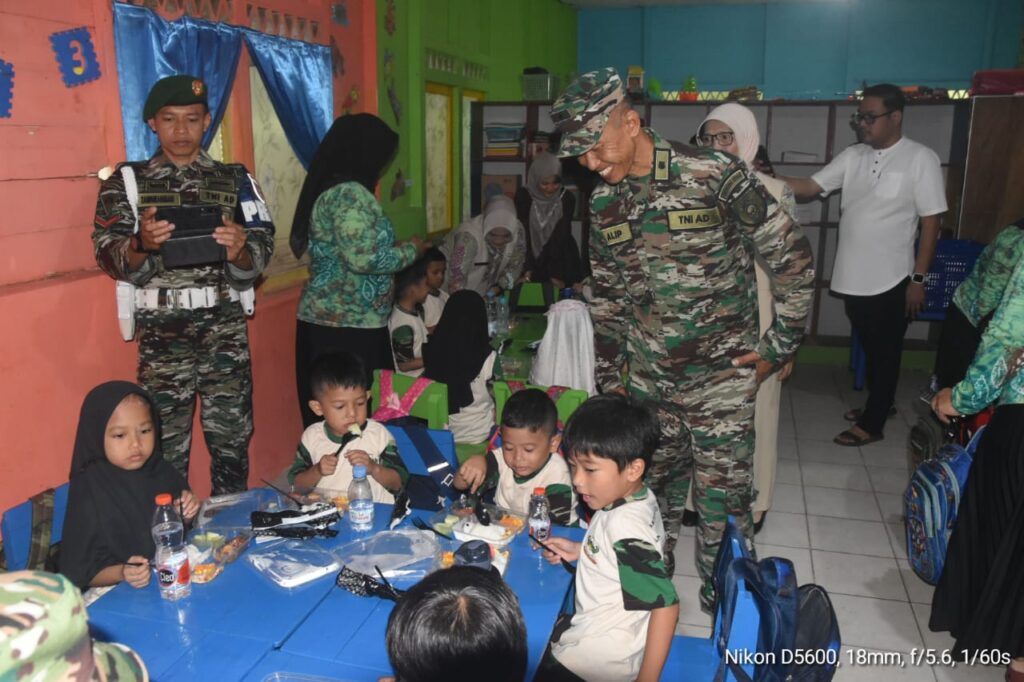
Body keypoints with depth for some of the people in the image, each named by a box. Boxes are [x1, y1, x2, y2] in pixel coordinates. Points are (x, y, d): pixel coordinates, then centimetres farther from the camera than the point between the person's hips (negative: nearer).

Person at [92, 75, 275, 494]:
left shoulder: (235, 180, 9)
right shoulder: (126, 183, 6)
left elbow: (261, 251, 0)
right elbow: (110, 258, -3)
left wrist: (240, 251, -23)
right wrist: (141, 244, -25)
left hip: (225, 330, 1)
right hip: (162, 334, -1)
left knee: (232, 440, 6)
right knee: (166, 449, 0)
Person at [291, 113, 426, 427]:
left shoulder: (330, 189, 16)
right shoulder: (349, 193, -15)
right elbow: (365, 259, -22)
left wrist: (398, 249, 20)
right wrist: (411, 249, -7)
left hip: (330, 321, 10)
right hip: (346, 327, -10)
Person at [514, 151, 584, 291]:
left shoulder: (567, 198, -10)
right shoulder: (523, 196, -10)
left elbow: (561, 237, -14)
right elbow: (524, 234, -12)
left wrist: (556, 275, -22)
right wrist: (527, 270, -22)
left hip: (561, 260, 0)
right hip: (532, 257, 0)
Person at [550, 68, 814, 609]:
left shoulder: (715, 176, -14)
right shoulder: (604, 201, 4)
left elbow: (791, 256, -7)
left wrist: (779, 345, -6)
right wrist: (608, 378, 14)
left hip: (721, 376, -4)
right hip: (648, 378, 5)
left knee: (722, 497, 4)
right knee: (652, 488, 16)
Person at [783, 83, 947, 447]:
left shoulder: (920, 159, -10)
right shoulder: (852, 156, 5)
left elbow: (931, 222, -10)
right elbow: (810, 186, 2)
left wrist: (918, 278, -12)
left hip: (891, 280, -6)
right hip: (855, 277, 6)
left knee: (885, 352, 7)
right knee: (869, 349, 20)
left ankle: (872, 424, 17)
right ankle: (878, 403, 39)